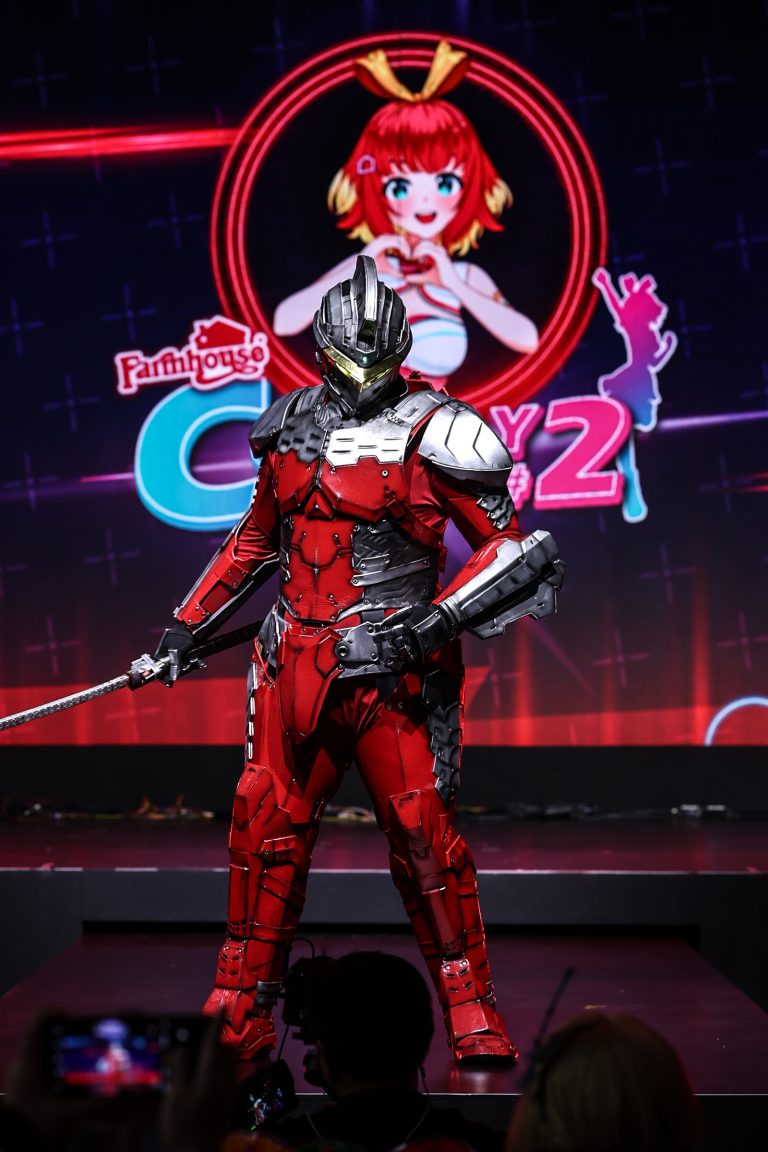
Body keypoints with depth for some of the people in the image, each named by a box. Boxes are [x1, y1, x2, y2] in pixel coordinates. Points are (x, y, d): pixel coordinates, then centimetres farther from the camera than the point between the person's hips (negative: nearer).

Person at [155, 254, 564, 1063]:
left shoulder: (431, 431, -7)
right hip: (294, 664, 6)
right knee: (265, 829, 8)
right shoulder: (291, 427, 12)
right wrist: (189, 624, 23)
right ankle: (238, 1019, 21)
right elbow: (255, 538, 25)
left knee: (423, 835, -6)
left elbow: (514, 548, -7)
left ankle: (475, 1025, 7)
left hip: (389, 670, -5)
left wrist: (443, 616, -18)